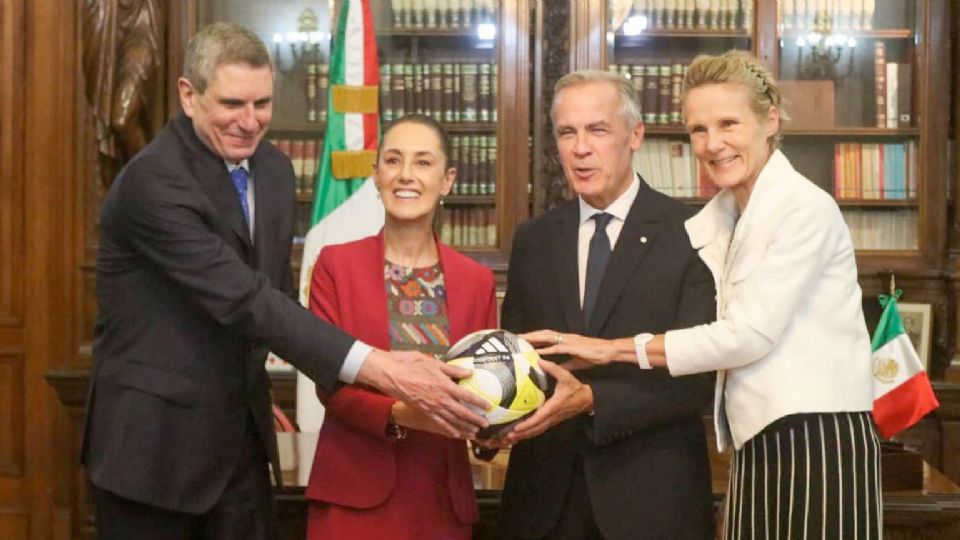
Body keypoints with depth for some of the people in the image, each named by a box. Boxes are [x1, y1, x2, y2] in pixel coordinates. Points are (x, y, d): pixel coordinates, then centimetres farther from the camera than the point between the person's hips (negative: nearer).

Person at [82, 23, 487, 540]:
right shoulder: (152, 181, -20)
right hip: (154, 436, -7)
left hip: (240, 429, 7)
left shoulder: (273, 169, 5)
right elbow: (243, 298, -29)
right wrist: (380, 367, -36)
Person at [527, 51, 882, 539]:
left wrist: (612, 349, -14)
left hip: (817, 443, -7)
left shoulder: (806, 209, -11)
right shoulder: (715, 219, 13)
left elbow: (749, 332, -17)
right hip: (756, 444, 7)